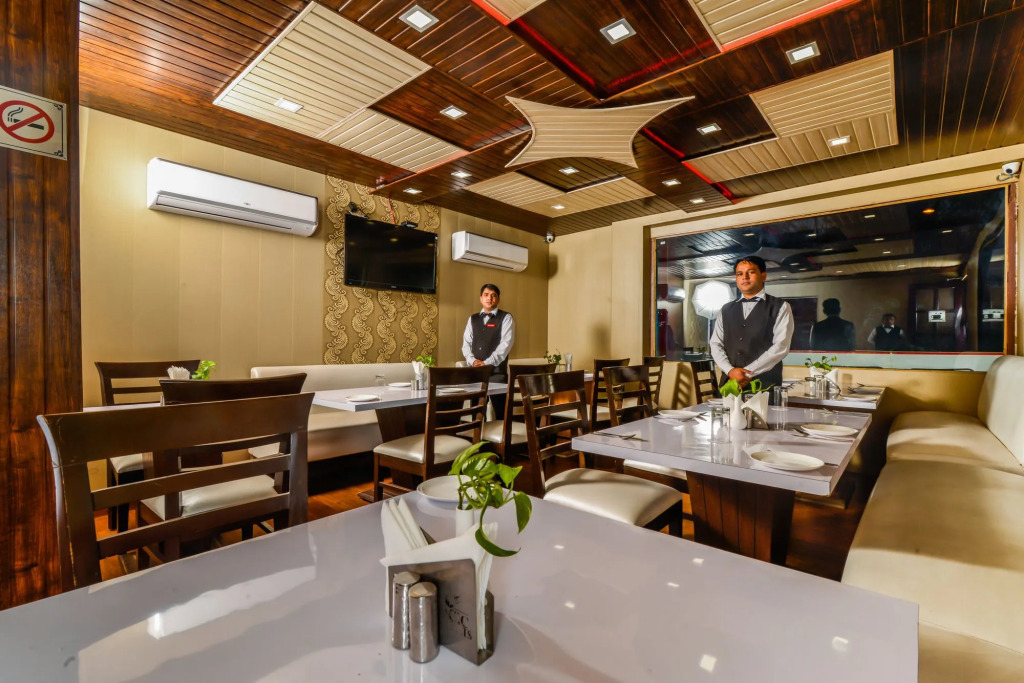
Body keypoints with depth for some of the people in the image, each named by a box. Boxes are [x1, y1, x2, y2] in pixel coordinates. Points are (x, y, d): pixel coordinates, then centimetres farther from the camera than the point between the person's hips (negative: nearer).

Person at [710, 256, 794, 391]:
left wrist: (748, 372, -13)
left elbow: (781, 346, -8)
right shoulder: (726, 310, 13)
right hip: (730, 384, 3)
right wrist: (730, 370, -10)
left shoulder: (780, 307, 2)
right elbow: (716, 344, 6)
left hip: (765, 385, -3)